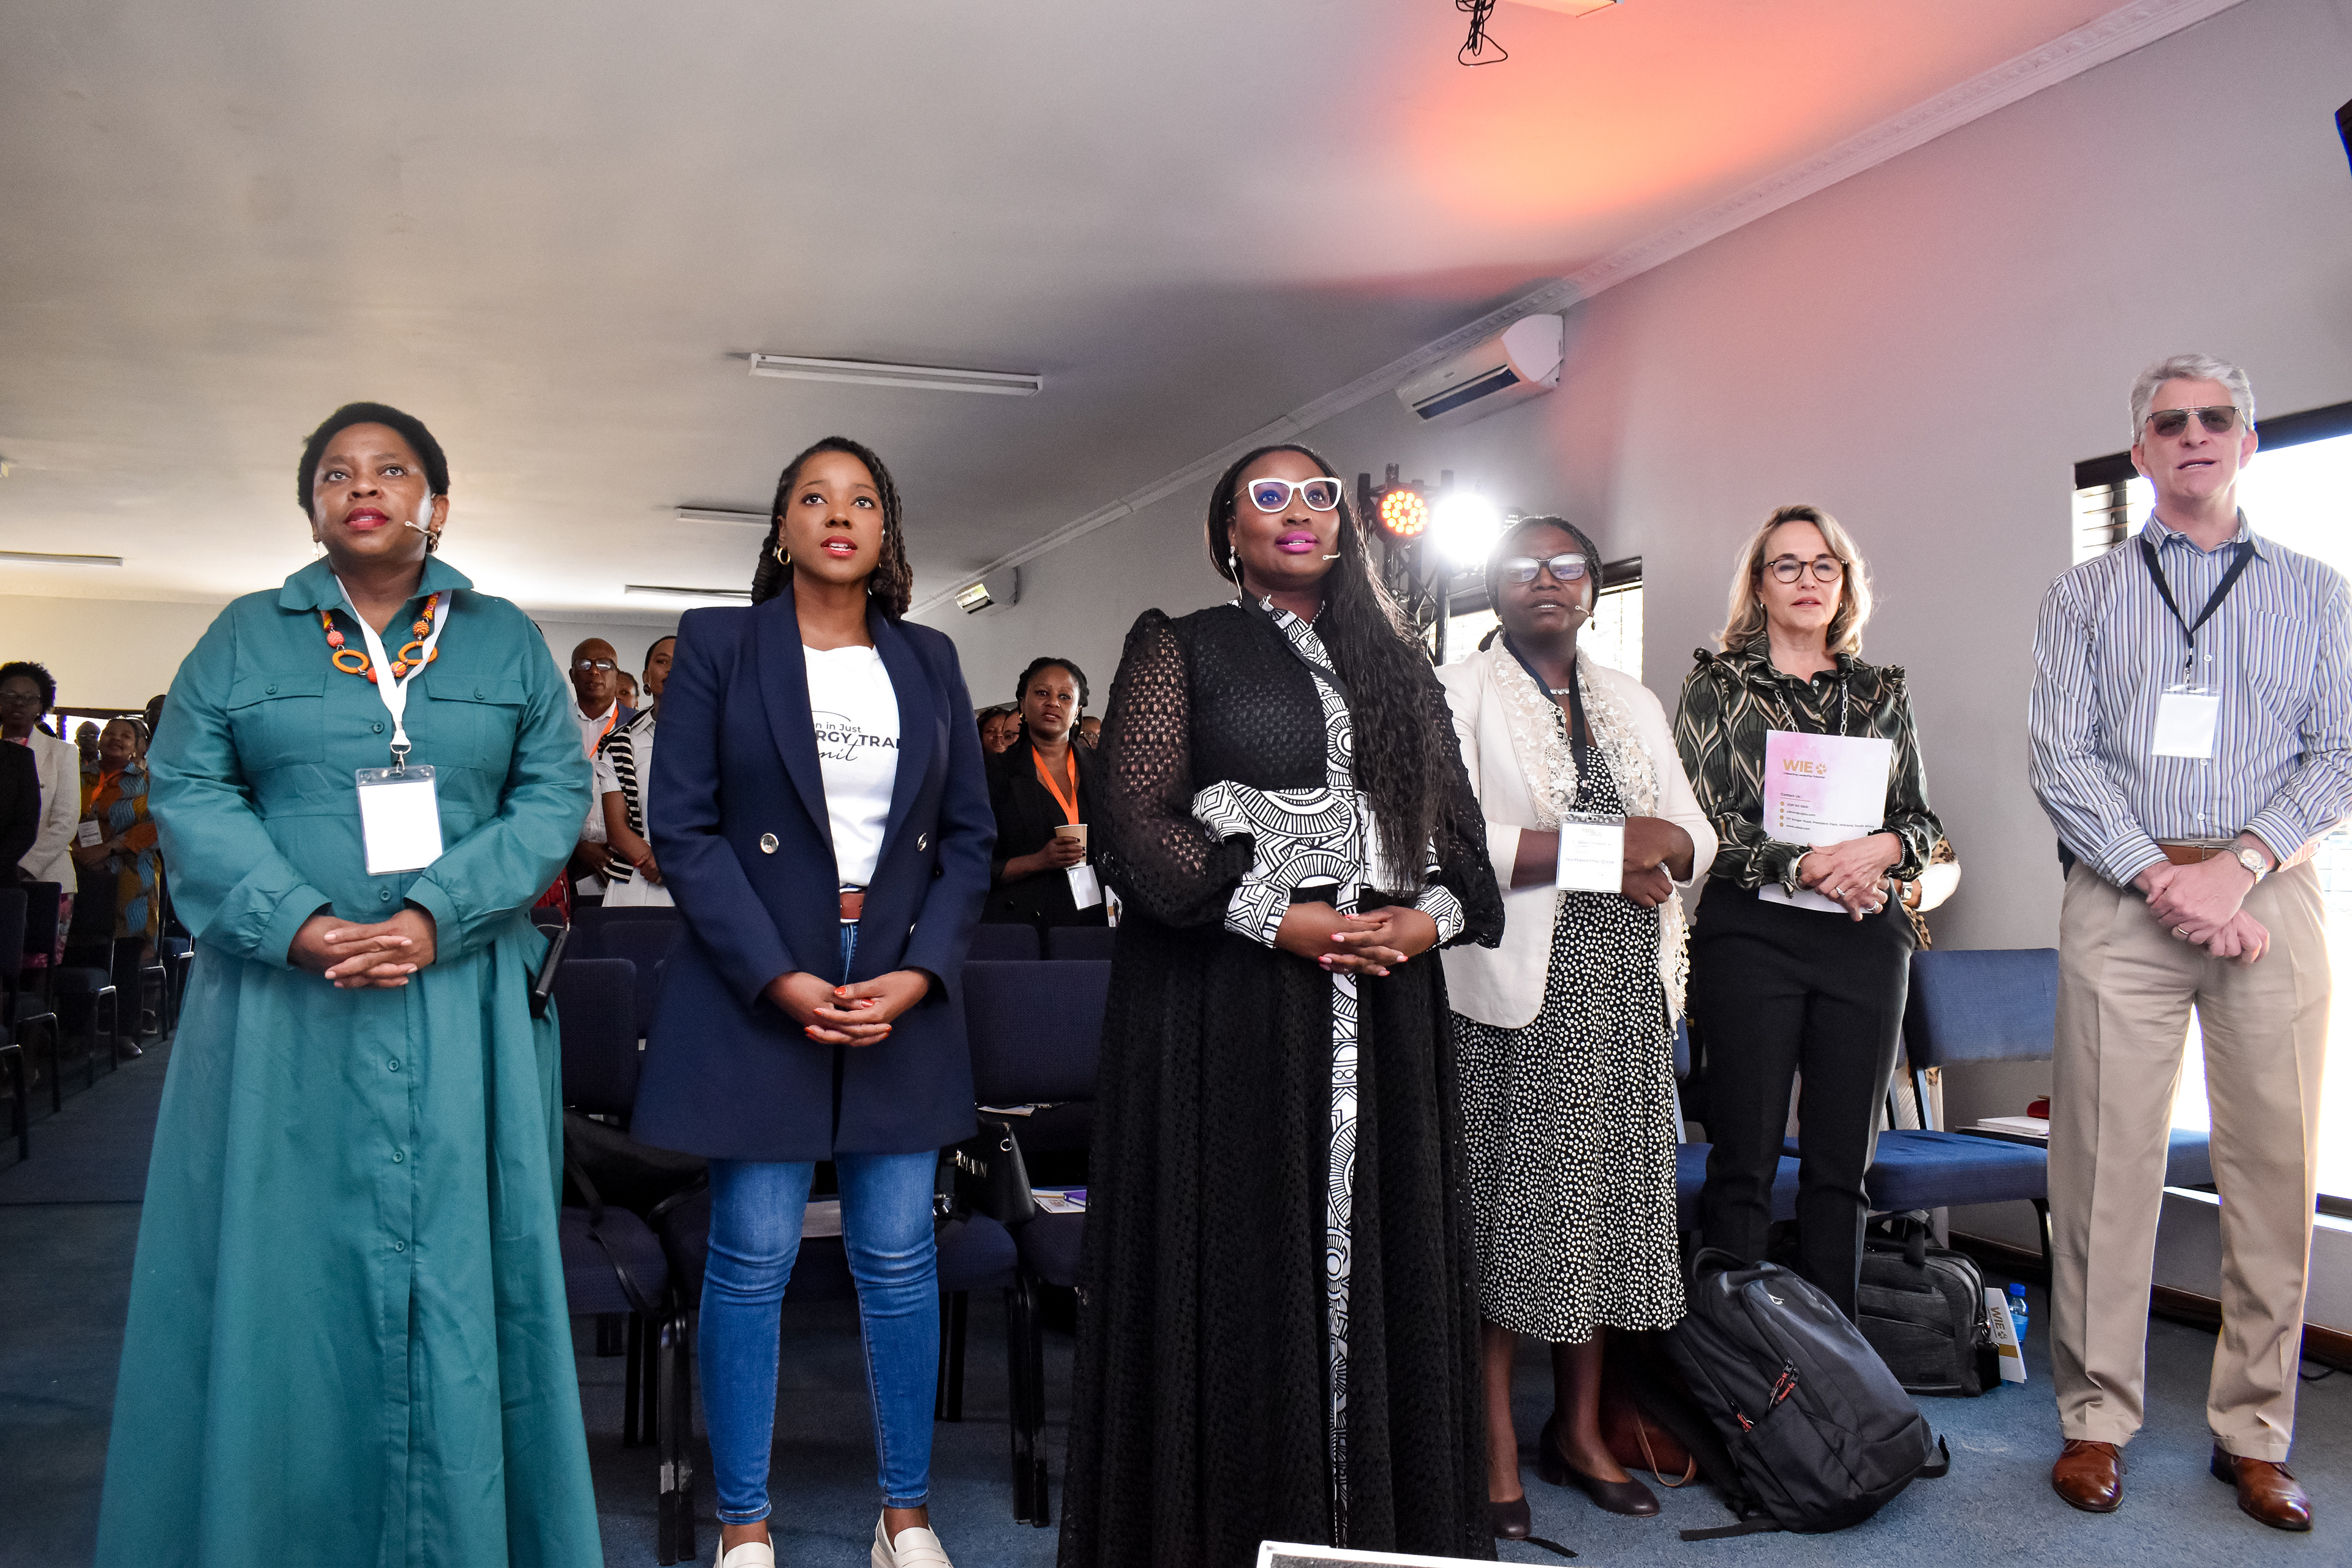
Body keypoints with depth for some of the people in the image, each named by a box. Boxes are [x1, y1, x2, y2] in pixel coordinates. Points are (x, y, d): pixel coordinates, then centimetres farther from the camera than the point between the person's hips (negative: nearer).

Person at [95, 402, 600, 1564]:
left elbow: (554, 794, 0)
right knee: (281, 1264, 5)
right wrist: (298, 923, -15)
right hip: (282, 1006, 0)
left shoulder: (506, 642, 9)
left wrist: (436, 918, -15)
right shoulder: (246, 636, 9)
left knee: (452, 1267, 5)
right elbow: (188, 790, 1)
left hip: (459, 1011, 0)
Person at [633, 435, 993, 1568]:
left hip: (904, 998, 3)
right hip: (756, 996, -2)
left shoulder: (930, 662, 11)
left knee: (898, 1260, 7)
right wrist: (778, 978, -13)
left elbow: (969, 836, 9)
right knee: (752, 1260, 3)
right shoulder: (717, 646, 2)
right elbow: (683, 828, -4)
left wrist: (921, 973, -6)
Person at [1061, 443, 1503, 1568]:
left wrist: (1436, 914, -4)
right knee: (1239, 1261, -2)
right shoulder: (1181, 650, 4)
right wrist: (1274, 916, -14)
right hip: (1229, 1007, -4)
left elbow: (1456, 822, 16)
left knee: (1379, 1252, 5)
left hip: (1384, 1007, 4)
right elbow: (1133, 818, -6)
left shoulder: (1394, 665, 18)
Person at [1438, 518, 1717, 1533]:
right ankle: (1497, 1442, 7)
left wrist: (1655, 847, -10)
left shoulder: (1634, 704, 20)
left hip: (1628, 989, 5)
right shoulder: (1459, 694, 1)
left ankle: (1580, 1429, 20)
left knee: (1606, 1199, 7)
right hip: (1518, 987, -5)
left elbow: (1694, 834, 14)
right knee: (1509, 1201, -5)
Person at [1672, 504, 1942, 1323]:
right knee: (1743, 1163, -3)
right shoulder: (1717, 684, 7)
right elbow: (1696, 820, -3)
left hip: (1865, 938, 3)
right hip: (1750, 933, -3)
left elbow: (1922, 819, 14)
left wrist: (1883, 848, -8)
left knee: (1842, 1164, 6)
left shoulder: (1882, 692, 16)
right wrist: (1802, 864, -15)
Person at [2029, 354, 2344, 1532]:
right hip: (2121, 898, -1)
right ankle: (2096, 1421, 9)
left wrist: (2238, 866, -10)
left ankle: (2253, 1434, 14)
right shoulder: (2085, 595, 12)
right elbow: (2060, 759, 2)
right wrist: (2162, 876, -10)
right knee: (2106, 1163, -2)